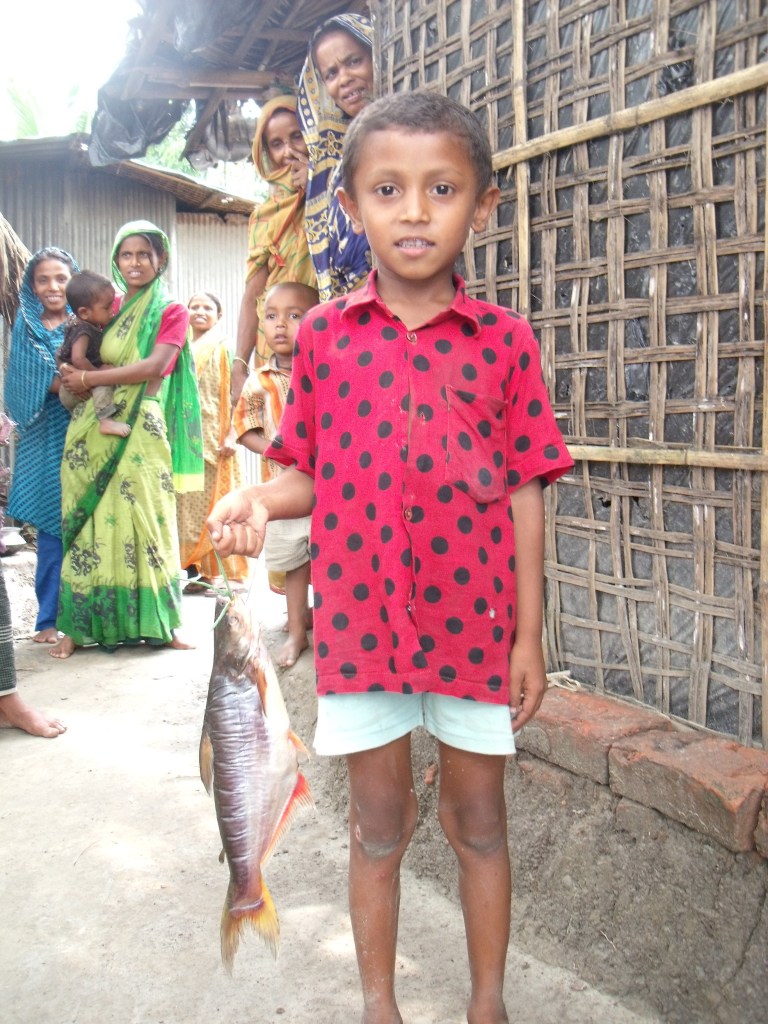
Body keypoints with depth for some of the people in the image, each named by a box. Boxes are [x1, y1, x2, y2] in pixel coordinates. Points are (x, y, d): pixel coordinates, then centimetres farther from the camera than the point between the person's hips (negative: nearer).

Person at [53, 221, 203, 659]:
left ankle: (159, 621, 4)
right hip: (94, 429, 4)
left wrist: (90, 378, -7)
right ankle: (81, 625, 5)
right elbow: (82, 361, 18)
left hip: (140, 428, -3)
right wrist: (75, 378, -6)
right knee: (89, 522, 1)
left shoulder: (172, 311, 5)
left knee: (143, 519, -5)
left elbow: (155, 365, -9)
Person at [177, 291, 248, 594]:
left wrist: (231, 434, -15)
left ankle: (230, 574, 1)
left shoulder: (224, 348, 1)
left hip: (215, 438, -5)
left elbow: (234, 394, -6)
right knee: (191, 504, 4)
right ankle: (205, 572, 11)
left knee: (220, 504, -4)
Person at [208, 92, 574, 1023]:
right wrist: (259, 500, -16)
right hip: (360, 620, 1)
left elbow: (525, 493, -1)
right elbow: (308, 473, 7)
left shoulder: (504, 341, -2)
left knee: (478, 822, 15)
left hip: (474, 621, 0)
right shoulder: (323, 335, 1)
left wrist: (529, 636, -2)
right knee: (378, 826, 15)